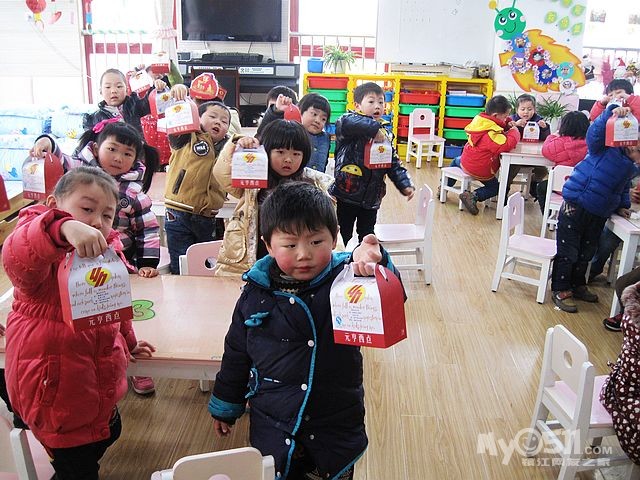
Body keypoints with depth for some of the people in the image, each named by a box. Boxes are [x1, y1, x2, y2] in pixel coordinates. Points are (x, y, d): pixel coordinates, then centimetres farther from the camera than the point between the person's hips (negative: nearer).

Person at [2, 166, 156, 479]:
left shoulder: (107, 252, 1)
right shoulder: (45, 255, -22)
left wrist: (128, 343, 28)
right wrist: (64, 227, -65)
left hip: (100, 384, 8)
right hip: (55, 385, -7)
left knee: (107, 435, 28)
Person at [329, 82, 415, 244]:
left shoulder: (384, 133, 9)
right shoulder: (350, 122, -9)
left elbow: (394, 163, 9)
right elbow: (346, 122, -35)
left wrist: (405, 184, -3)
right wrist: (374, 128, -35)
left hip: (371, 197, 5)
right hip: (346, 194, -5)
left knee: (367, 236, 18)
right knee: (343, 236, 8)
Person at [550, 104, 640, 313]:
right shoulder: (605, 147, -10)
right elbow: (595, 132, -28)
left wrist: (622, 206, 13)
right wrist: (612, 113, -41)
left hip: (599, 215, 8)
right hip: (575, 207, -8)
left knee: (586, 253, 20)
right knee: (567, 252, -1)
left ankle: (578, 285, 38)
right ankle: (561, 290, 11)